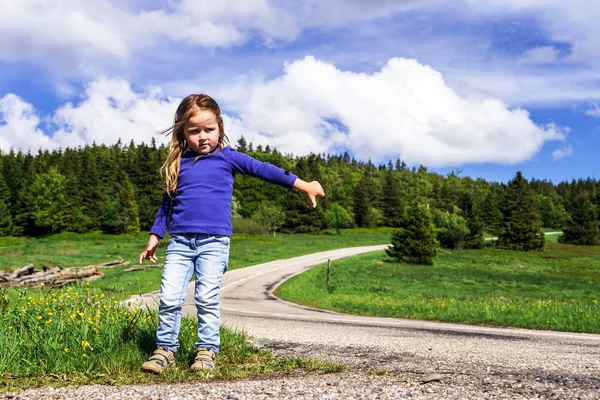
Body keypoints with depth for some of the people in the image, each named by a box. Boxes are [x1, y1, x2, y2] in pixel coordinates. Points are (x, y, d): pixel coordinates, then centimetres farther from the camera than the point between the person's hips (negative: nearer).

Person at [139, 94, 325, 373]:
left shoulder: (227, 157, 4)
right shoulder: (178, 163, 11)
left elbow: (264, 170, 4)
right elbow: (167, 203, 18)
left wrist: (303, 185, 4)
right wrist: (154, 238, 15)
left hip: (214, 242, -2)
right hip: (180, 241, 2)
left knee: (207, 299, 1)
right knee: (169, 298, -1)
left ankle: (207, 350, 15)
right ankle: (165, 349, 14)